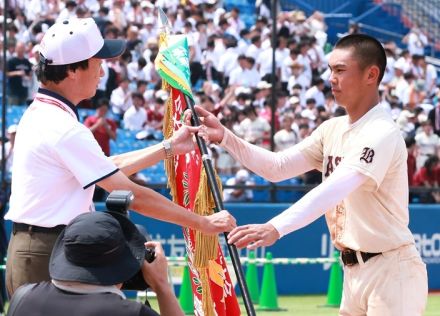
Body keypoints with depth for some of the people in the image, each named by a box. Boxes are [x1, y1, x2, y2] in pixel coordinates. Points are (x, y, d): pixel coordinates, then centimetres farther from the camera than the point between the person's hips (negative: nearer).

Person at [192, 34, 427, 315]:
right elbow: (278, 167, 8)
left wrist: (276, 228, -42)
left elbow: (334, 190, -30)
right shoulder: (333, 129, 10)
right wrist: (225, 137, -7)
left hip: (391, 271, -8)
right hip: (354, 270, 8)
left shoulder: (382, 133, -17)